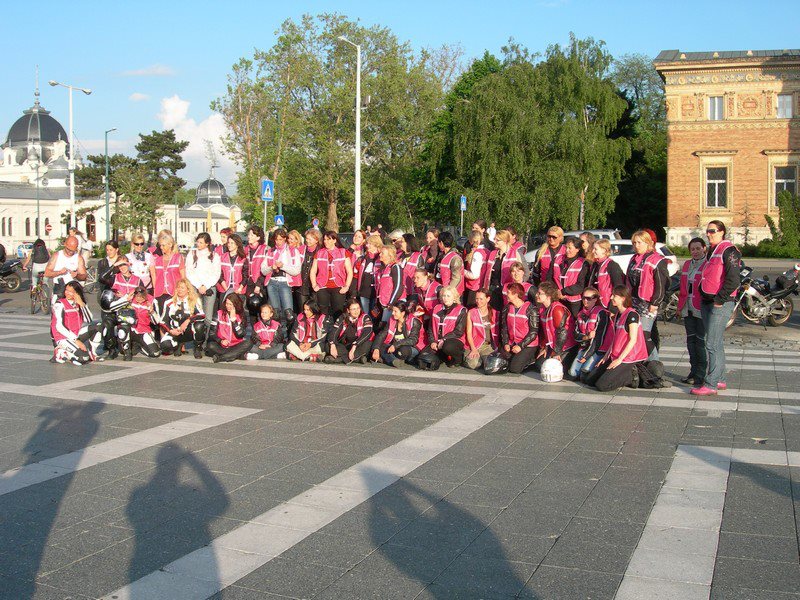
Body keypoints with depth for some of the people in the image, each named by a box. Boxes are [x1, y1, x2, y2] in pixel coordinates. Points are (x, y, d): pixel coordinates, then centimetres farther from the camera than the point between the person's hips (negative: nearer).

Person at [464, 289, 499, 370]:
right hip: (475, 344, -1)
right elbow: (469, 333, 2)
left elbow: (497, 332, 11)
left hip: (489, 345, 1)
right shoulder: (471, 313, 6)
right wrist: (473, 349, -10)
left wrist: (497, 346, -5)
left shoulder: (494, 313, 9)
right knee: (472, 363, -29)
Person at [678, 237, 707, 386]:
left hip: (701, 309, -7)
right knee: (691, 340, 11)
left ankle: (700, 375, 0)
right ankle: (693, 371, 20)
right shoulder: (687, 265, 17)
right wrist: (680, 305, 16)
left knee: (701, 341, -5)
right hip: (688, 309, 7)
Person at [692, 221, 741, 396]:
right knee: (716, 344, 14)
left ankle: (711, 385, -9)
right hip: (707, 302, 9)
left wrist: (719, 300, -17)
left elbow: (733, 281, -18)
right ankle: (720, 380, 23)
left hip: (721, 303, -9)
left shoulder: (729, 251, -11)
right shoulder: (711, 251, 18)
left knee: (712, 344, -11)